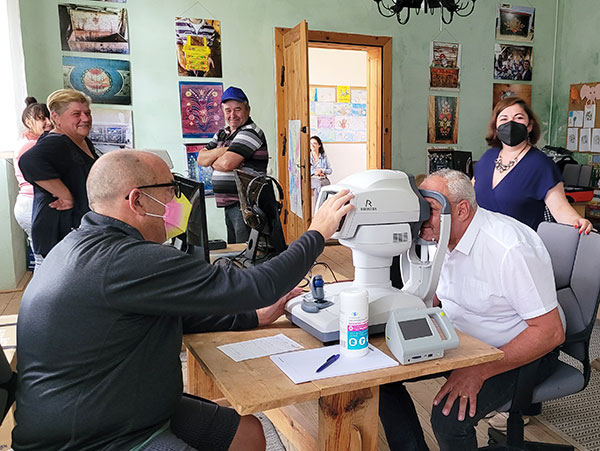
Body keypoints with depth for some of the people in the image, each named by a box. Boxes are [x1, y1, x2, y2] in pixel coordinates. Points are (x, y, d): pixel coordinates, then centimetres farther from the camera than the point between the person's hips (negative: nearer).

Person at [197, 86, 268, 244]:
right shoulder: (222, 133, 17)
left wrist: (213, 163, 2)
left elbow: (227, 163, -20)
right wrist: (220, 151, -8)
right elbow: (201, 159, 9)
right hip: (229, 205, 9)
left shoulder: (251, 132, -10)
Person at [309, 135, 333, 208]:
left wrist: (321, 171, -6)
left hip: (323, 179, 2)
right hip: (312, 178, -2)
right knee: (318, 186, -36)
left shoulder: (324, 156, 15)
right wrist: (314, 172, -9)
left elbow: (330, 170, 13)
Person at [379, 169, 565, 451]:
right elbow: (434, 295, 12)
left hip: (522, 352, -7)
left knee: (449, 417, -29)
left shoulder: (510, 249, -29)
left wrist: (480, 371, -33)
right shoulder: (441, 237, -3)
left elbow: (551, 332, -27)